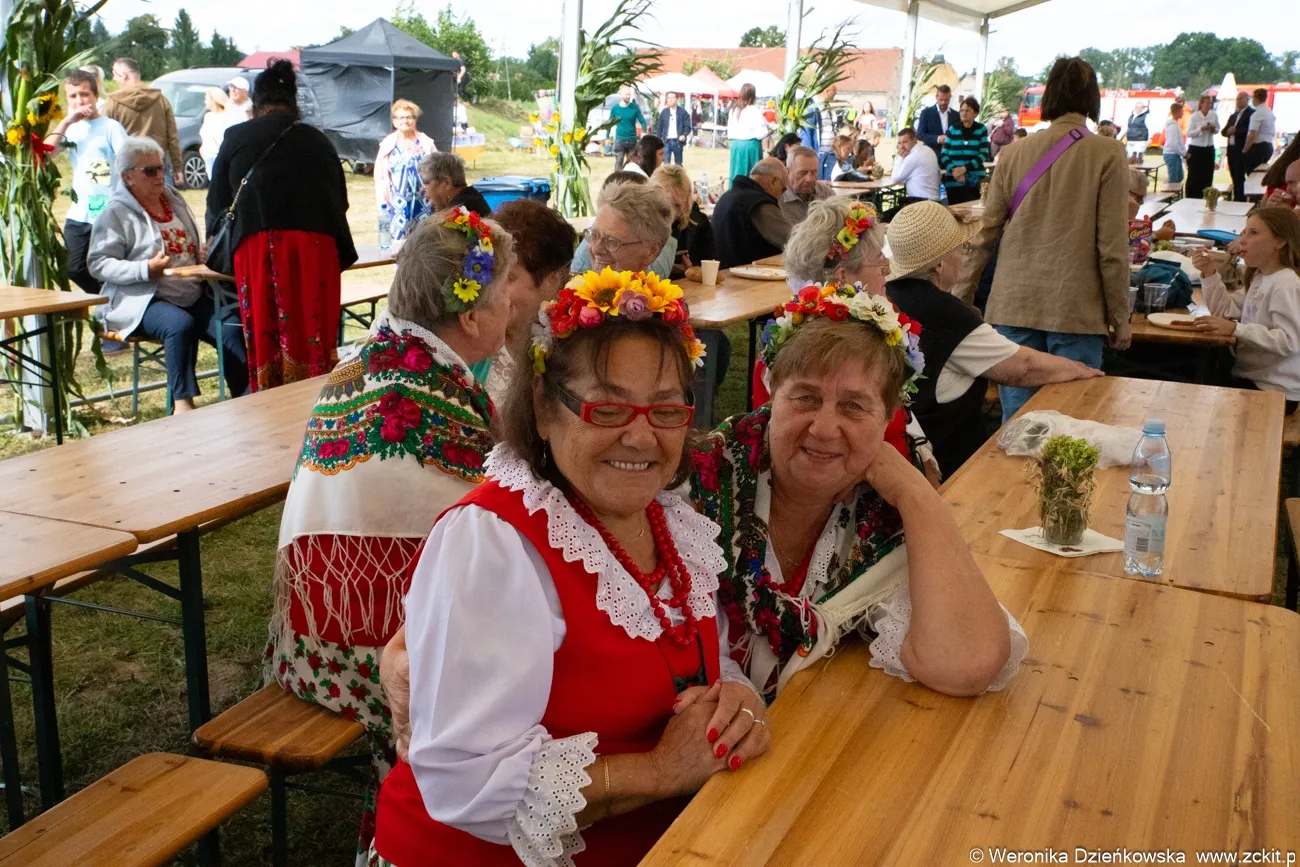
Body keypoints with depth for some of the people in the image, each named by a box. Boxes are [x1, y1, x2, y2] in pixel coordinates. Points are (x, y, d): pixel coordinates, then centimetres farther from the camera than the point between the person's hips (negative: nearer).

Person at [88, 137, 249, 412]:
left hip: (194, 294, 6)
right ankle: (182, 402, -28)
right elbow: (98, 265, -9)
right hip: (144, 300, -6)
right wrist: (146, 269, -22)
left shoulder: (174, 199, 19)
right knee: (180, 324, -36)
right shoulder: (116, 213, -2)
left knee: (232, 328, -20)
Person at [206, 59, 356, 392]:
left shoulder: (235, 138, 12)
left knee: (265, 338, 5)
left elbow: (217, 203, 17)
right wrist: (341, 254, 31)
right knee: (313, 335, 5)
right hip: (315, 247, 1)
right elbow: (341, 200, 18)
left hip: (257, 248, -1)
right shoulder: (317, 140, 14)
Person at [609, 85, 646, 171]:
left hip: (632, 140, 1)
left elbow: (642, 121, 1)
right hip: (619, 140, -1)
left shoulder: (635, 107, 0)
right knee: (618, 163, -8)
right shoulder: (615, 109, 1)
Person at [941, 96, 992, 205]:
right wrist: (953, 169, -15)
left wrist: (965, 168, -15)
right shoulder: (952, 129, 6)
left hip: (975, 181, -1)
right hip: (954, 181, 1)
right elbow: (944, 154, 3)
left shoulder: (982, 130, 5)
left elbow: (983, 154, -2)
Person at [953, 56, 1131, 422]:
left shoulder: (1014, 154, 4)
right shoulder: (1107, 155, -4)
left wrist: (961, 297, 15)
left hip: (1014, 306, 3)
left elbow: (986, 234, 6)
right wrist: (1120, 316, 2)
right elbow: (1112, 246, -6)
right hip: (1077, 310, -3)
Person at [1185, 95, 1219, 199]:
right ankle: (1191, 198, 4)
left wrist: (1214, 129, -8)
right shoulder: (1194, 117, -8)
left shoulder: (1214, 115, 2)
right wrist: (1201, 129, -24)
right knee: (1194, 177, -4)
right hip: (1195, 148, -4)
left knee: (1208, 176, 6)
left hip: (1209, 148, 4)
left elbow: (1217, 129, 14)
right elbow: (1189, 133, -10)